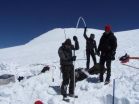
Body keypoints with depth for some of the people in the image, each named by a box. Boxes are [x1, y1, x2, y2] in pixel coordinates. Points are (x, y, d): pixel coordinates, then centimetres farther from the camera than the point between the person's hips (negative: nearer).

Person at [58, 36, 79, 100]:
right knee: (66, 80, -8)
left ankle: (71, 93, 24)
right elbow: (63, 59, -22)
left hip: (71, 65, 6)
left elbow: (77, 48, -4)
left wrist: (76, 41, -16)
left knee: (72, 79, 10)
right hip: (65, 66, -6)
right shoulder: (61, 49, -15)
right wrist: (71, 59, -37)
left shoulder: (70, 47, 2)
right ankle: (64, 94, 3)